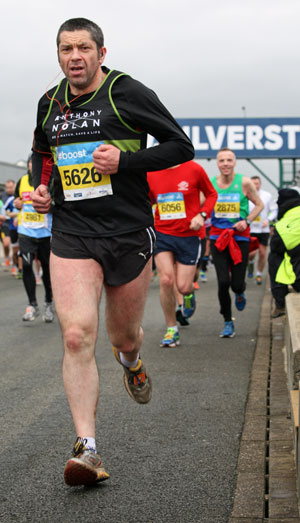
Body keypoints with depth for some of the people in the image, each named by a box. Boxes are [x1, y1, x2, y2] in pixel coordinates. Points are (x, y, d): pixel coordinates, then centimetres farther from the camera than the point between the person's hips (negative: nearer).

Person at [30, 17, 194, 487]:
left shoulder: (127, 93, -5)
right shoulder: (50, 103, 10)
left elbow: (181, 147, -4)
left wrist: (125, 160, -17)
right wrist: (40, 186, 8)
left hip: (129, 233, -2)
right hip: (71, 234, 2)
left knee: (125, 337, 13)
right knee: (76, 335, -15)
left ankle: (131, 360, 53)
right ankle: (87, 448, -13)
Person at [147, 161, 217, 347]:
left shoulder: (194, 169, -5)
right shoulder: (151, 173, 3)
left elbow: (212, 194, 7)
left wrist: (202, 215, -9)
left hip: (189, 235, -2)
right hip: (162, 235, 2)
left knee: (183, 286, -5)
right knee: (166, 280, -12)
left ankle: (189, 294, 37)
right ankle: (172, 329, 4)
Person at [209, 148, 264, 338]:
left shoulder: (244, 182, -4)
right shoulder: (210, 183, 0)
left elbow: (259, 205, 5)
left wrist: (247, 221, -9)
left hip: (240, 237, -1)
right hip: (218, 236, 1)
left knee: (237, 284, -3)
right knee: (223, 282, -10)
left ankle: (240, 293, 38)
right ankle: (228, 322, 8)